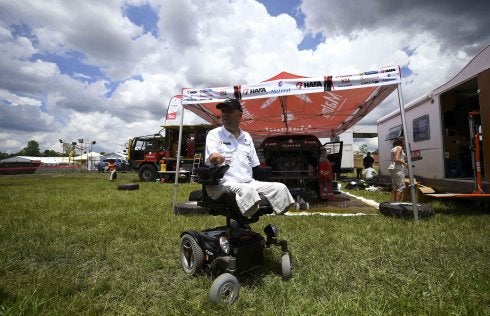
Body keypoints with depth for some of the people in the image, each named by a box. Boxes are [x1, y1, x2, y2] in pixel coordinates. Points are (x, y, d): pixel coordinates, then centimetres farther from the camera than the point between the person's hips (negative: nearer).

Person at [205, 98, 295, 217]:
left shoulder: (247, 137, 23)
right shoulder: (214, 134, 9)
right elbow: (212, 158, -9)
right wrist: (215, 159, -30)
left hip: (249, 182, 5)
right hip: (223, 183, -5)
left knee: (280, 188, -15)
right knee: (247, 190, -36)